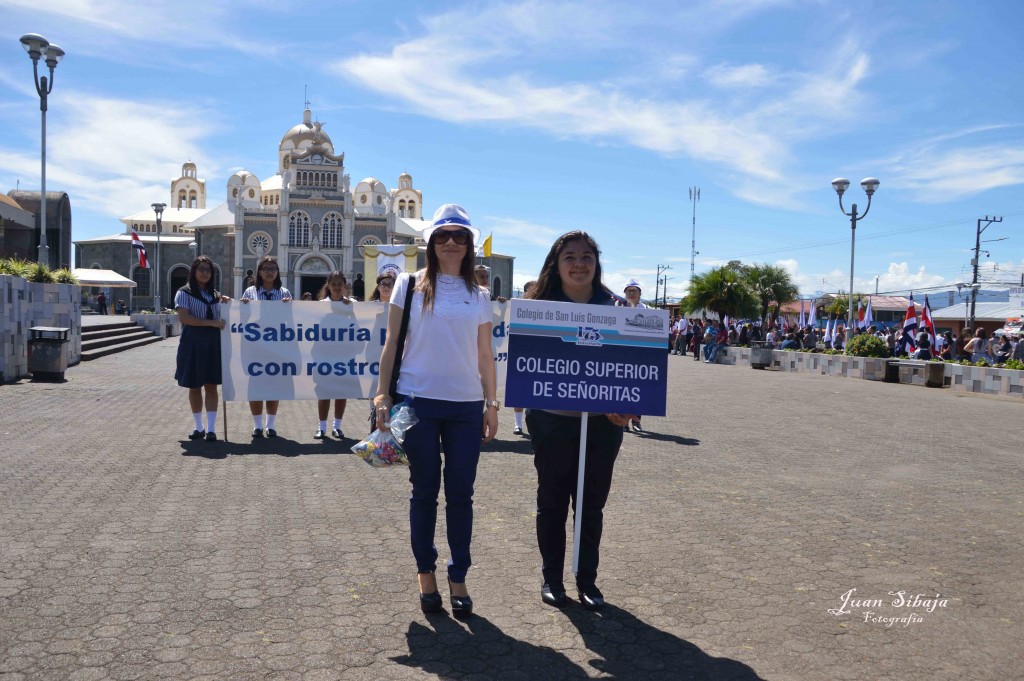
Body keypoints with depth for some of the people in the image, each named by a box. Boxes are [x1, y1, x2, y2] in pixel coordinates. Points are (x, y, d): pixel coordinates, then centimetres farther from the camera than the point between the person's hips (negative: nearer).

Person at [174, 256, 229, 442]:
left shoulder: (215, 294, 16)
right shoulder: (184, 293, -1)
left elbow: (222, 317, 21)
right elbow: (184, 318, -14)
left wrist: (227, 303, 1)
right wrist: (212, 323, -20)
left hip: (213, 343, 3)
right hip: (192, 343, -3)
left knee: (211, 386, -1)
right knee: (194, 386, 4)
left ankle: (211, 429, 0)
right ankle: (199, 427, 15)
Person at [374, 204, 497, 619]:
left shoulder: (478, 297, 9)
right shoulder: (410, 285, 2)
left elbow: (485, 356, 12)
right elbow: (391, 344, 2)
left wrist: (492, 404, 9)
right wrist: (383, 396, -4)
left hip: (466, 405, 2)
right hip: (418, 401, -2)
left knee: (460, 493, 5)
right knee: (424, 491, 8)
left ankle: (458, 578, 18)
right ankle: (425, 572, 24)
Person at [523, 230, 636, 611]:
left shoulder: (614, 308, 1)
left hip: (603, 422, 1)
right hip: (552, 419, -1)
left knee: (592, 504, 12)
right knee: (552, 502, 11)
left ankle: (587, 580, 28)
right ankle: (551, 578, 27)